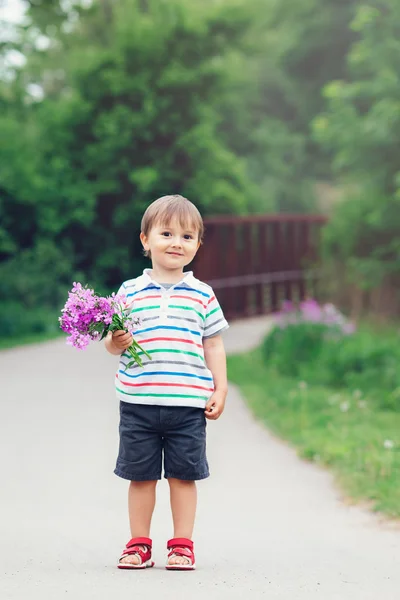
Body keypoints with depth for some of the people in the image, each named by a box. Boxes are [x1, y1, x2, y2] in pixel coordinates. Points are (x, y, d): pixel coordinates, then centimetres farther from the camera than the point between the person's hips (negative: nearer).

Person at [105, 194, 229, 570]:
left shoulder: (201, 295, 6)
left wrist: (220, 389, 4)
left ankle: (182, 544, 15)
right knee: (141, 474, 7)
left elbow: (213, 344, 9)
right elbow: (113, 340, 8)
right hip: (138, 402, 0)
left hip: (189, 403, 0)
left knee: (183, 474, 4)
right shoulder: (130, 292, 4)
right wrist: (115, 342, -15)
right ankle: (139, 544, 17)